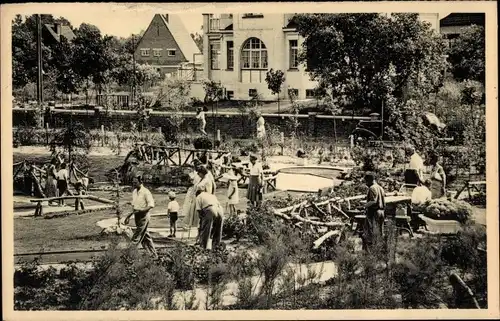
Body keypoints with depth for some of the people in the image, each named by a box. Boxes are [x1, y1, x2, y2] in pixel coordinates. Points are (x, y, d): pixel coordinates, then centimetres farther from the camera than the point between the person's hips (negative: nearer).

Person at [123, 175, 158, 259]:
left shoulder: (145, 192, -13)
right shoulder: (134, 192, 11)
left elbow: (151, 205, -19)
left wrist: (141, 211, -27)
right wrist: (129, 216, 17)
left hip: (143, 216, -8)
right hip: (137, 217, 8)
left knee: (137, 237, -9)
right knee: (145, 237, 11)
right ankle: (154, 254, 17)